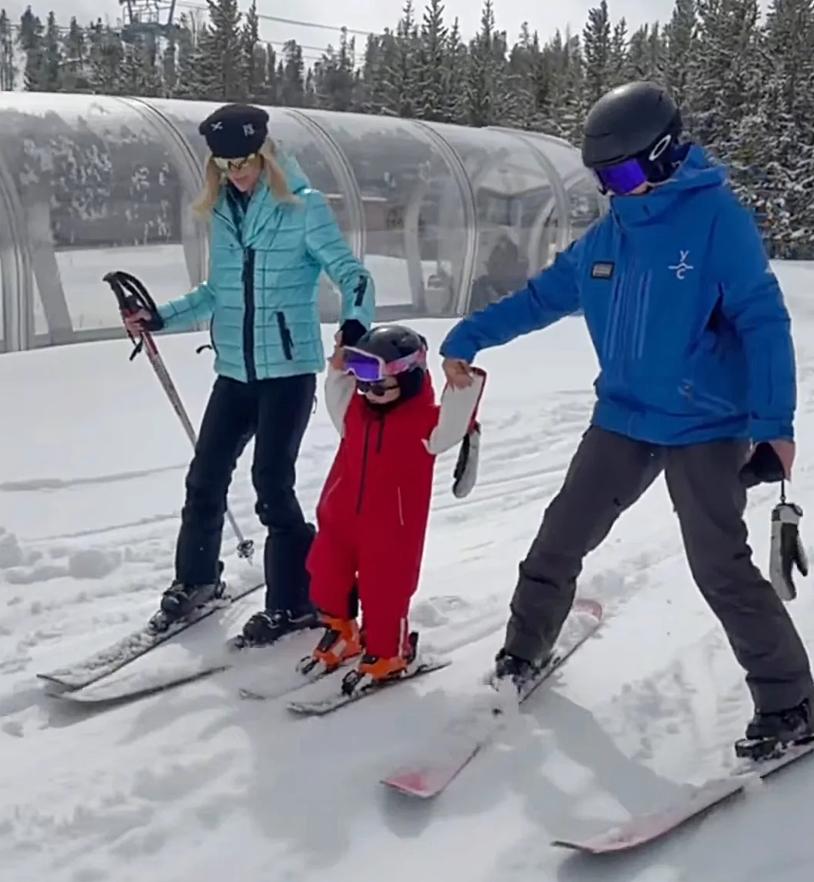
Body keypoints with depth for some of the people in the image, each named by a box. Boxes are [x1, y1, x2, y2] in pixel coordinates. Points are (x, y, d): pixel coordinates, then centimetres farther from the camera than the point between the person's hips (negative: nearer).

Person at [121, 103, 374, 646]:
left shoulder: (304, 207, -7)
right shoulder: (222, 213, 10)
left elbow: (351, 274, -11)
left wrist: (355, 325, -30)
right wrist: (159, 319, 12)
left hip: (289, 368, -5)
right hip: (235, 370, 6)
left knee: (272, 485, -7)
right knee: (206, 477, 9)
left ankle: (294, 603, 8)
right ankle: (196, 578, 31)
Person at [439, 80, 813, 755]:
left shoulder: (717, 216, -11)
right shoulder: (609, 233, 7)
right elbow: (543, 295, 16)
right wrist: (468, 339, 14)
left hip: (705, 427, -6)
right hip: (622, 420, 6)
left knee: (722, 568, -6)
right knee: (561, 538, 9)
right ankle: (525, 650, 30)